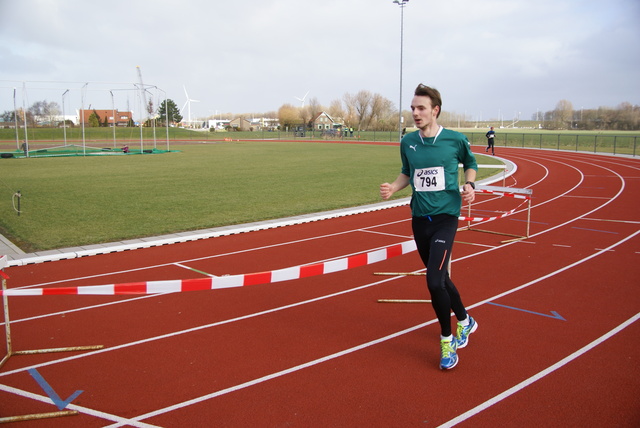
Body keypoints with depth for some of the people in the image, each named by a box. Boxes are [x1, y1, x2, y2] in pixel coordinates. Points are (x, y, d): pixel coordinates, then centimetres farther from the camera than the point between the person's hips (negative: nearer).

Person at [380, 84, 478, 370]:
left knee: (434, 281, -16)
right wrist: (392, 188, -1)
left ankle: (447, 341, 7)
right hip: (419, 219, 5)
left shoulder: (455, 140, -7)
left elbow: (470, 163, 12)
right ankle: (465, 321, 43)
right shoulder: (407, 142, 2)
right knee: (440, 279, 15)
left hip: (445, 218, -4)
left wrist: (469, 184, -7)